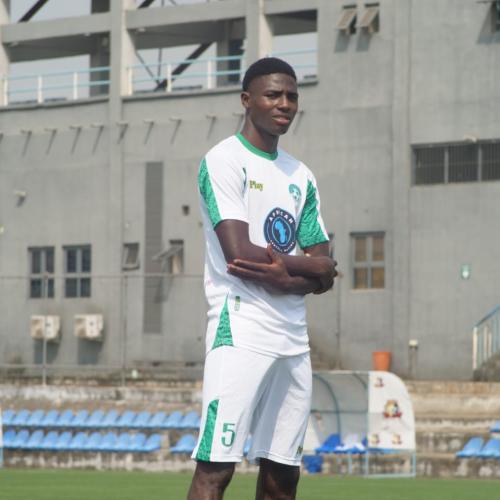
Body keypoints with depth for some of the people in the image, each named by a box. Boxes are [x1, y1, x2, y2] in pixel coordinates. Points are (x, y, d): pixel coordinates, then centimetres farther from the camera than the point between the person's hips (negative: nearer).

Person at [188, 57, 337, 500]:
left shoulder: (301, 177, 18)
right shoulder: (224, 161, -4)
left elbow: (325, 275, 11)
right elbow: (239, 253, -16)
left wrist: (285, 277, -11)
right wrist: (305, 265, -2)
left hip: (293, 340, 8)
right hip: (241, 331, -7)